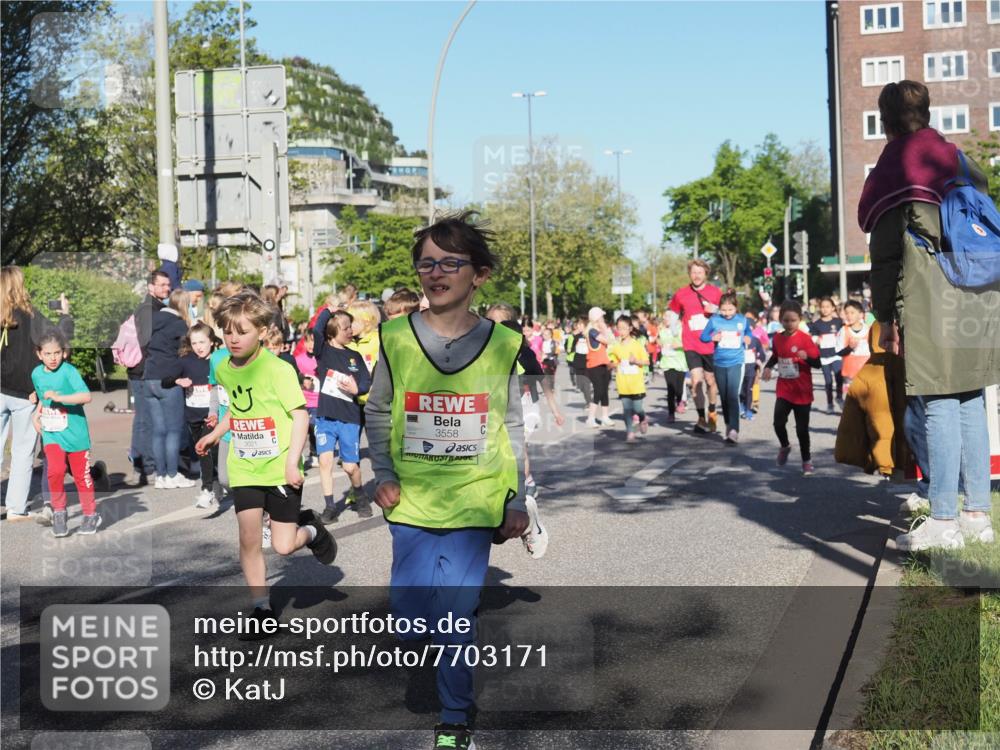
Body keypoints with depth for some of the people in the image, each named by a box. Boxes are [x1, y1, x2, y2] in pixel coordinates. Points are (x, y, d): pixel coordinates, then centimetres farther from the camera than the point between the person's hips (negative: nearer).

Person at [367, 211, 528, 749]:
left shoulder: (503, 344, -2)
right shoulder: (395, 338, -2)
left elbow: (514, 428, 5)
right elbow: (377, 413, 9)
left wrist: (517, 502, 4)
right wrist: (384, 475, -1)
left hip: (474, 504, -1)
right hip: (410, 503, 1)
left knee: (456, 618, 0)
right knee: (409, 612, 6)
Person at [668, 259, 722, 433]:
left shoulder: (716, 292, 0)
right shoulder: (681, 294, 1)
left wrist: (716, 310, -13)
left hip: (711, 345, 1)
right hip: (691, 346, -1)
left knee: (711, 381, 13)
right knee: (697, 381, -14)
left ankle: (712, 414, 33)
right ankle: (701, 419, -8)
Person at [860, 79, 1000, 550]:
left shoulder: (891, 174, -2)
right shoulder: (961, 162, 16)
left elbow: (885, 256, -4)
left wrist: (884, 319, 2)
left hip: (928, 303, -6)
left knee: (939, 406, -6)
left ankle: (944, 521, -5)